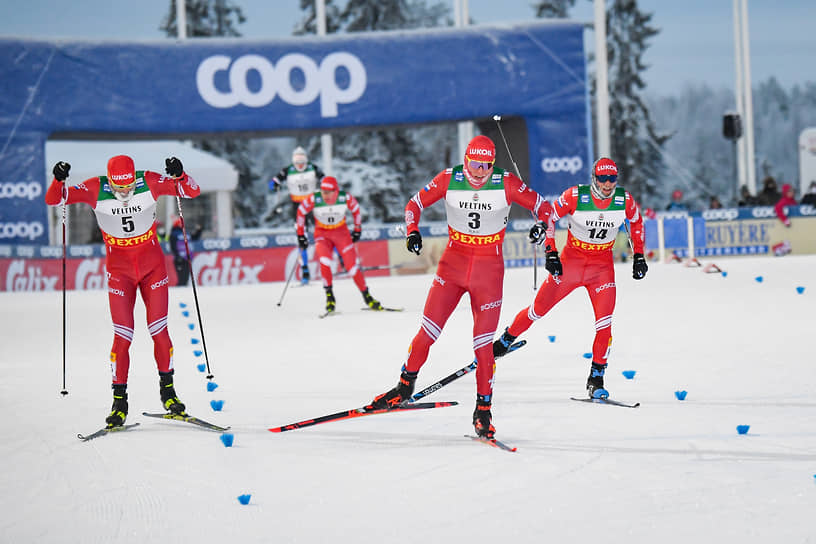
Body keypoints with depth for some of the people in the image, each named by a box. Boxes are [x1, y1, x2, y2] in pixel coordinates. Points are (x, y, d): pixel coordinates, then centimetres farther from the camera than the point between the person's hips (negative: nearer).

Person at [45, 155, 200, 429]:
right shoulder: (96, 190, -15)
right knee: (122, 336, -5)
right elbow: (53, 200, -16)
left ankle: (167, 389, 19)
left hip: (152, 265, 0)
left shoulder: (149, 182, -15)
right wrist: (58, 180, -36)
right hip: (119, 270, 0)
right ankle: (119, 401, 6)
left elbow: (193, 192, -14)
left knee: (159, 331, 0)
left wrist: (179, 176, -34)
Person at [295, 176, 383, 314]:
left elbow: (356, 209, 2)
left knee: (352, 264, -7)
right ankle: (329, 296, -17)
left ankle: (367, 296, 8)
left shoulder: (345, 198, -19)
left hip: (341, 232, 1)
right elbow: (301, 212, -3)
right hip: (322, 234, -1)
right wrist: (300, 234, 0)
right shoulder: (314, 199, -21)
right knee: (325, 261, -27)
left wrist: (357, 229, 10)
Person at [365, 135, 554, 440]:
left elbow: (541, 205, -1)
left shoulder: (506, 183, -9)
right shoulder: (449, 180, -6)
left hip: (489, 269, -1)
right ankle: (405, 386, 19)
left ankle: (483, 410, 6)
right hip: (453, 262, 1)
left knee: (483, 343, -4)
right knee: (428, 330, -2)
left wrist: (543, 224, -22)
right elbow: (415, 203, 6)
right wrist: (412, 231, -11)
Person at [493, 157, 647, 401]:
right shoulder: (575, 196, -18)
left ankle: (596, 379, -1)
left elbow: (637, 222, 10)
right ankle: (504, 342, 28)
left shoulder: (625, 200, -11)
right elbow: (548, 217, -6)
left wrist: (638, 256, 7)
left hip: (602, 266, 1)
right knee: (539, 308, 3)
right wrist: (551, 253, -12)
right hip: (570, 261, -1)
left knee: (604, 322, -12)